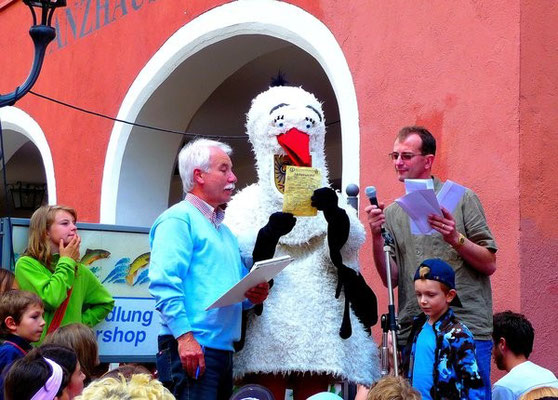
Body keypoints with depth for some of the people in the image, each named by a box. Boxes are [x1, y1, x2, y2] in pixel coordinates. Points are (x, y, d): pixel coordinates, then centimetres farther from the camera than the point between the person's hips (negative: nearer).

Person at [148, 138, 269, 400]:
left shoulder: (225, 231, 24)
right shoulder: (178, 219, -5)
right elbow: (164, 283, -17)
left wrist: (254, 295, 5)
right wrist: (185, 335, -25)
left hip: (224, 349, 9)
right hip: (191, 348, -9)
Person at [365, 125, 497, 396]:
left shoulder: (462, 198, 3)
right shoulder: (392, 213, 12)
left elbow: (489, 264, -1)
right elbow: (391, 279, 6)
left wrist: (456, 239, -17)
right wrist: (377, 237, -8)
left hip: (467, 328, -3)